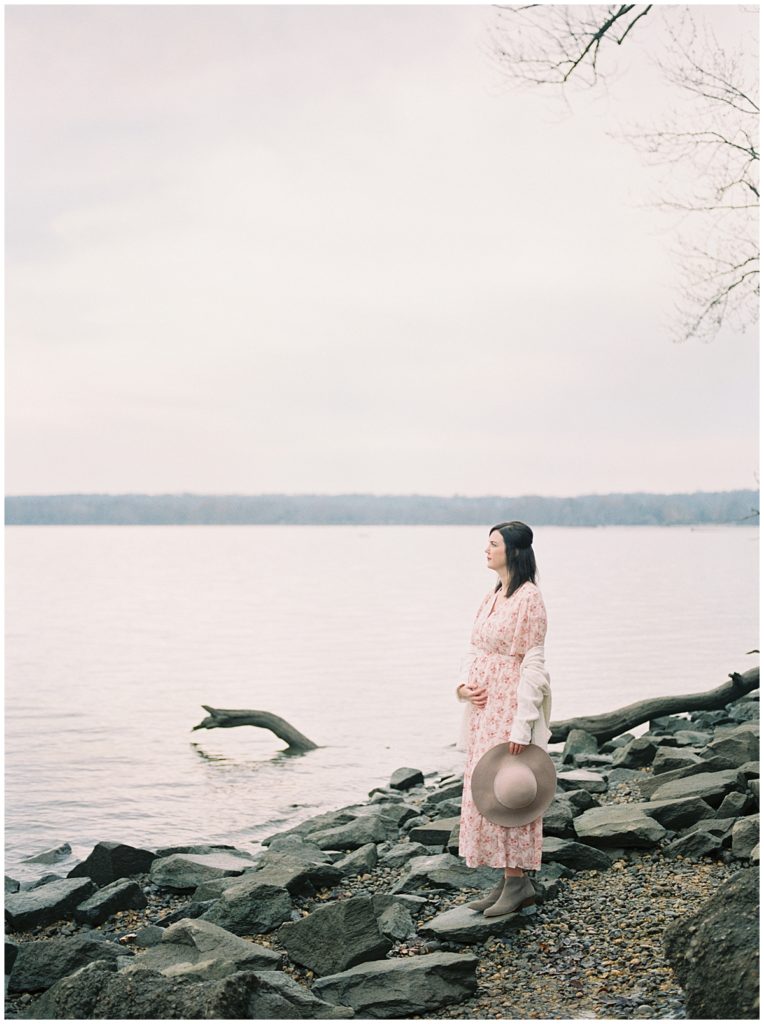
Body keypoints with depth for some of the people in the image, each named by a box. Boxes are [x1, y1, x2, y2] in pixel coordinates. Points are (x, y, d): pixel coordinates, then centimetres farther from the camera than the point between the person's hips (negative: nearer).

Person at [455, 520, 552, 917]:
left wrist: (521, 726, -19)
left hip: (512, 706, -9)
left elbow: (532, 664, -16)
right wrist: (463, 685, -4)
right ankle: (508, 878, 19)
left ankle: (518, 880, 7)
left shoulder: (529, 598, -14)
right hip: (484, 706, 9)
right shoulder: (491, 597, 13)